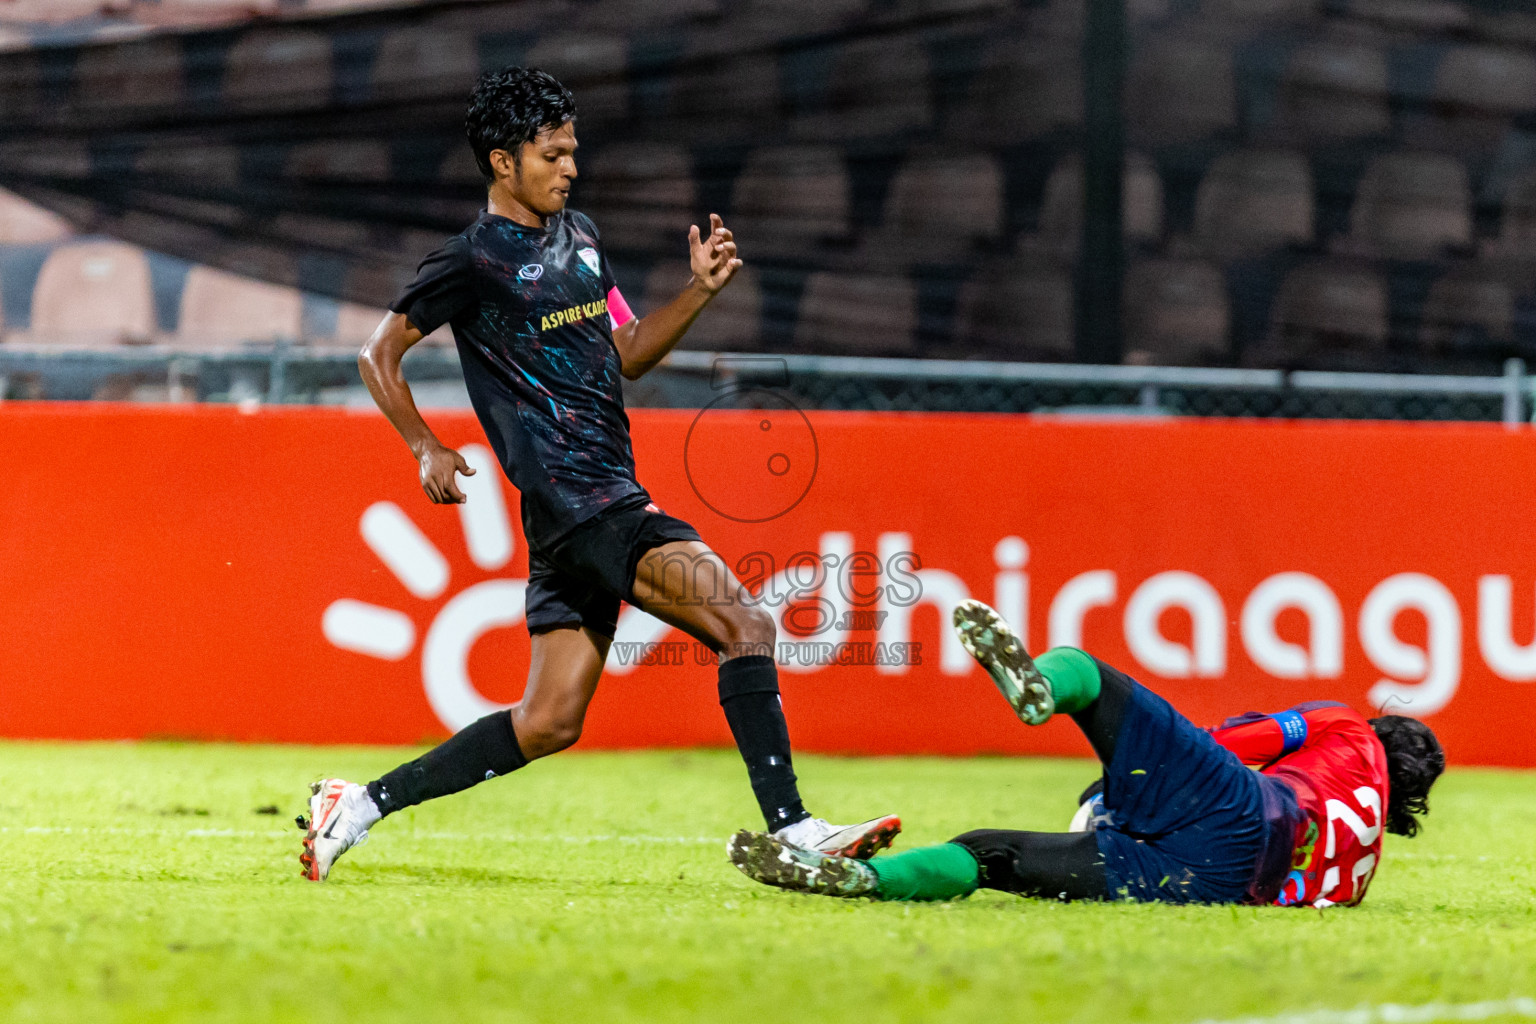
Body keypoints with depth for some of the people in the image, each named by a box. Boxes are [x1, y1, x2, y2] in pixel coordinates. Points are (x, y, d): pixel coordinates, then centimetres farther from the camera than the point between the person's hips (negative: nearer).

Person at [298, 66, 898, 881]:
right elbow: (379, 355, 1)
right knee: (744, 623, -20)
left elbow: (627, 355, 24)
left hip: (610, 500, 9)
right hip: (574, 502, -9)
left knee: (548, 722, 9)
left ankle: (361, 805, 14)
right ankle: (788, 830, -23)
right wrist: (426, 449, -9)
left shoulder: (579, 237, 18)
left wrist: (700, 291, 11)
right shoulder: (473, 261, -6)